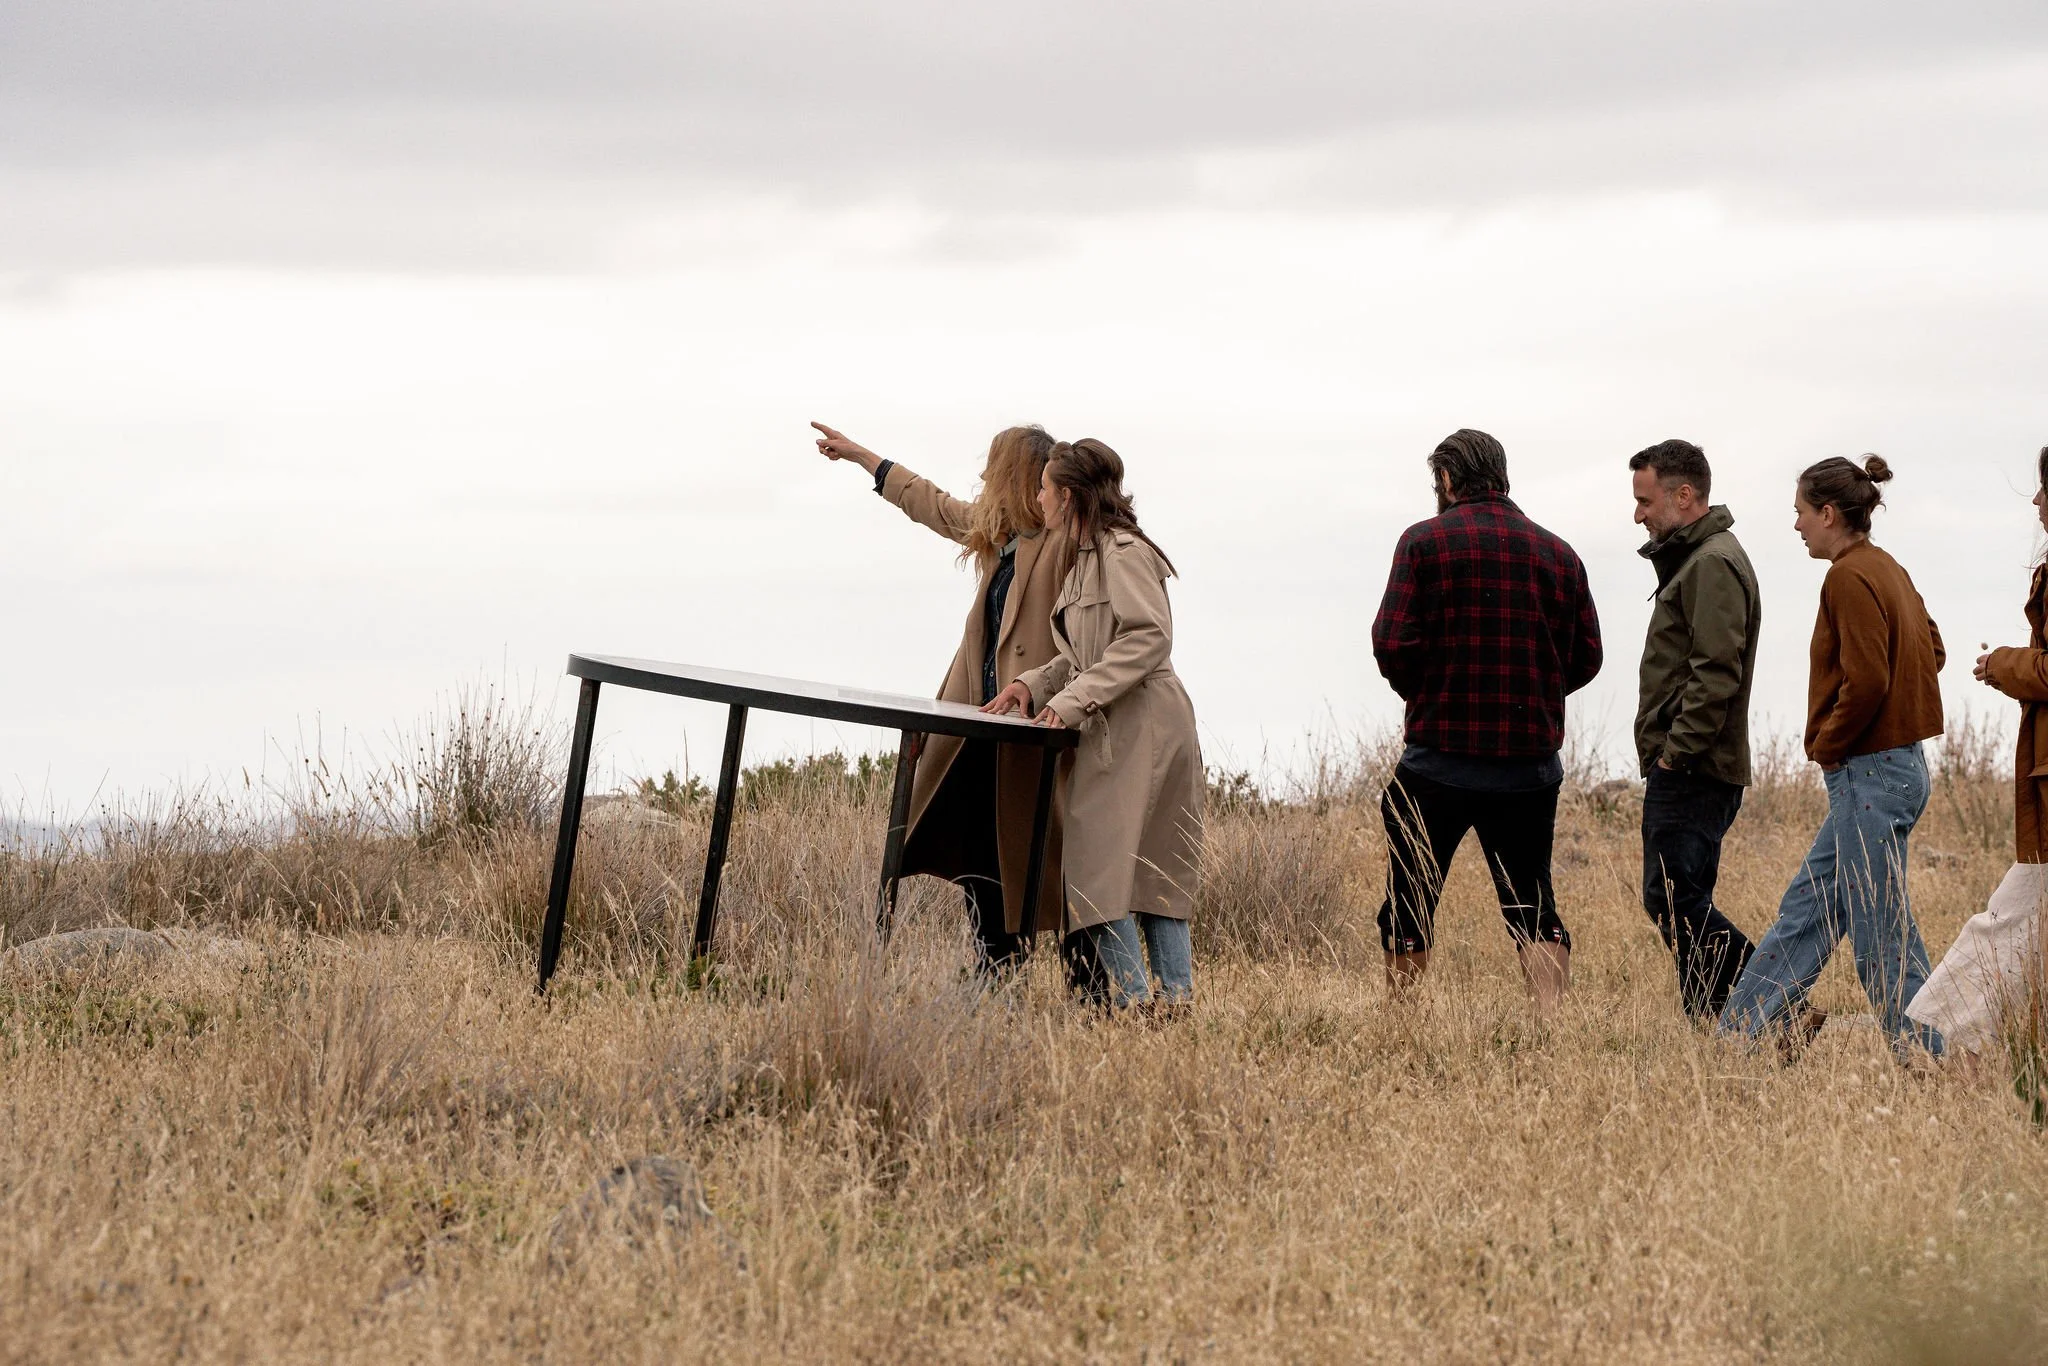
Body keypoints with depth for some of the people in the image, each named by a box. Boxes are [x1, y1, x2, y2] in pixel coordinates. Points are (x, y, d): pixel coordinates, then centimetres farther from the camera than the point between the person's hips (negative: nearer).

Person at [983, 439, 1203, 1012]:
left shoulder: (1124, 553, -13)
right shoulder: (1087, 556, 18)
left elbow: (1148, 638, -22)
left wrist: (1074, 699, -23)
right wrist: (1035, 683, 6)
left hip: (1140, 727, -11)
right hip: (1112, 731, 11)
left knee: (1098, 868, -11)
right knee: (1154, 871, 8)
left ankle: (1132, 997, -13)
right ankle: (1175, 996, 8)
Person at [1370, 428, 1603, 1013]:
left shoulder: (1425, 541, -5)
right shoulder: (1559, 554, 7)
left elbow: (1392, 642, -12)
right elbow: (1586, 658, 9)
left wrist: (1424, 696, 6)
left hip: (1441, 758, -3)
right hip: (1532, 761, 3)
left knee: (1410, 901, 8)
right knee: (1532, 906, 8)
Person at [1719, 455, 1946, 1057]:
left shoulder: (1850, 578, -16)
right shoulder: (1887, 569, 13)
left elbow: (1866, 680, -25)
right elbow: (1932, 649, 21)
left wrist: (1828, 744, -10)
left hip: (1870, 775, -10)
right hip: (1897, 764, 10)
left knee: (1882, 940, -4)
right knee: (1804, 914, 14)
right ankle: (1736, 1040, 19)